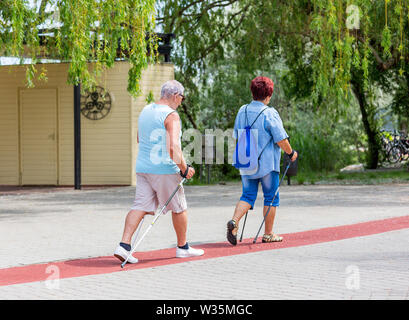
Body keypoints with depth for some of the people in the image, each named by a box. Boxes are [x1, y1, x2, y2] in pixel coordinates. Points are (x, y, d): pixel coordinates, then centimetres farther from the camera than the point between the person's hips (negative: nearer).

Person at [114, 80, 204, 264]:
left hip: (142, 168, 7)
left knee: (140, 206, 2)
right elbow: (174, 147, -24)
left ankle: (124, 245, -13)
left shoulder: (145, 111, 12)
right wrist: (184, 168, -16)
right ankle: (182, 247, 21)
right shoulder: (171, 115, -13)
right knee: (179, 207, 10)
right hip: (165, 169, -7)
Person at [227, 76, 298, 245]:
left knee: (247, 195, 10)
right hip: (267, 163, -5)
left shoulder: (242, 111, 4)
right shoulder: (270, 113, -14)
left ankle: (234, 221, -15)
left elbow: (236, 136, 14)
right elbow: (281, 140, -15)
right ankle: (268, 234, 13)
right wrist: (291, 153, 2)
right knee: (271, 197, 8)